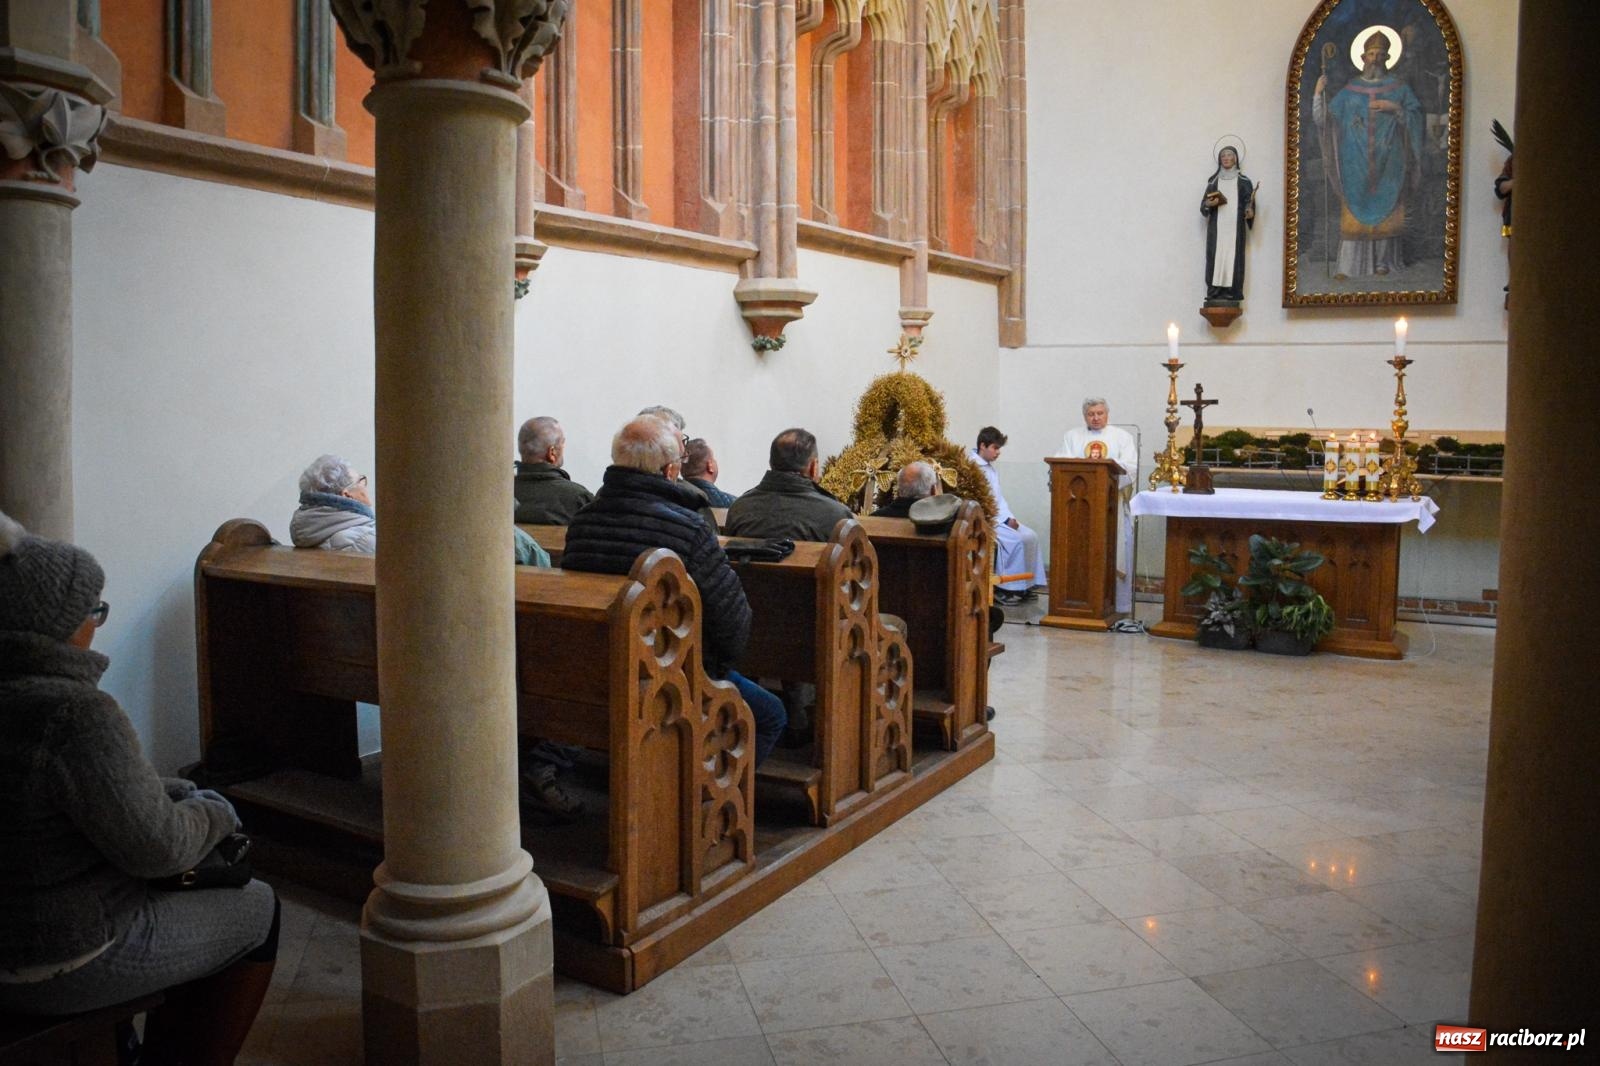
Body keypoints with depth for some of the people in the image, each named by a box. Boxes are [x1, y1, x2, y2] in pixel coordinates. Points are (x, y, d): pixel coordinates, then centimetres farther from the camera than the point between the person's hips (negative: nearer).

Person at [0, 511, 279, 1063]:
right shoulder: (77, 714, -29)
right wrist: (213, 816, -4)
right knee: (258, 909, 11)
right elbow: (156, 846, -23)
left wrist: (176, 792, 5)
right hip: (65, 964, -8)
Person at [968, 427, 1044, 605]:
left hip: (999, 517, 9)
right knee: (1014, 540, -23)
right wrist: (1004, 520, -18)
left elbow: (999, 498, 16)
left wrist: (1010, 517, -2)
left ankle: (1024, 586, 1)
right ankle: (1002, 588, -13)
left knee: (1030, 536, -4)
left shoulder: (992, 469, 16)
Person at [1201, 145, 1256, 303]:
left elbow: (1249, 201, 6)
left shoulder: (1243, 181, 12)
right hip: (1217, 226, 1)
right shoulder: (1213, 181, 16)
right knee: (1216, 256, -8)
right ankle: (1214, 292, -11)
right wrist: (1208, 204, -11)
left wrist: (1249, 211, -15)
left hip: (1235, 226, -1)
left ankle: (1232, 292, -10)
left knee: (1233, 256, -8)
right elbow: (1204, 203, 12)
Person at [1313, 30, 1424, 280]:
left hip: (1387, 162, 0)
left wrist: (1395, 109, -11)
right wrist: (1318, 94, -11)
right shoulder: (1349, 90, 8)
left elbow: (1416, 118, 5)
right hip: (1356, 163, 0)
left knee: (1385, 211, 2)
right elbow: (1325, 118, 2)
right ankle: (1347, 266, -5)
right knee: (1354, 211, -4)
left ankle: (1383, 261, 12)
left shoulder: (1398, 87, 8)